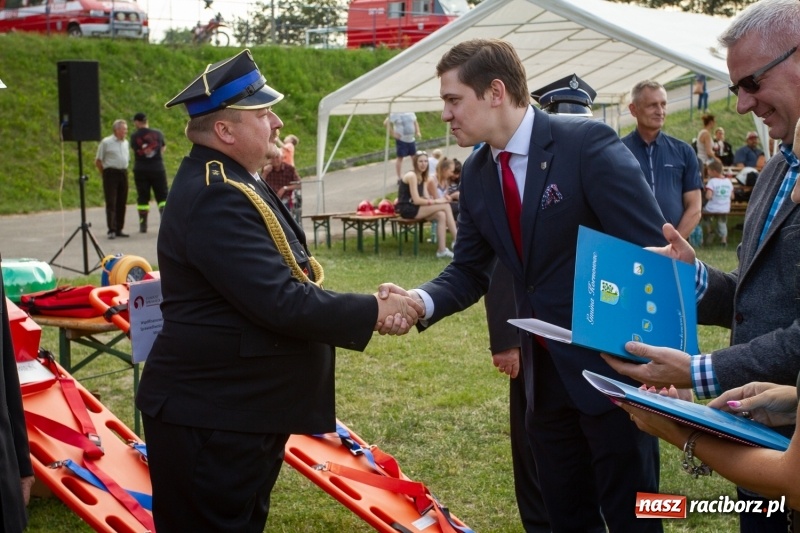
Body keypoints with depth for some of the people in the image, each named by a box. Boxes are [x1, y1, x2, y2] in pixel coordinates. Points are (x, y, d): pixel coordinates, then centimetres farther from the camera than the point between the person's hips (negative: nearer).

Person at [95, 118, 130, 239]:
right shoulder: (106, 142, -3)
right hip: (111, 173, -6)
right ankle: (111, 230, -12)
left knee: (122, 203, 6)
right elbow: (98, 161, -1)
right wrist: (105, 174, 1)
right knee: (111, 203, -9)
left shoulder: (125, 142, 14)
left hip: (123, 173, 6)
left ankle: (119, 229, 12)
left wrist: (124, 170, 13)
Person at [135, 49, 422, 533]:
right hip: (212, 419, -10)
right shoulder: (217, 198, -23)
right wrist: (373, 313, -18)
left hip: (243, 409, 10)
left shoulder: (230, 182, 10)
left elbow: (279, 284, 13)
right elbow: (281, 303, -28)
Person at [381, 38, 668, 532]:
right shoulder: (477, 174, 5)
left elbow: (653, 252, -17)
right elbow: (471, 270, 9)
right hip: (544, 372, 6)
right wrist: (421, 300, -12)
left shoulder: (588, 143, -16)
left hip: (611, 363, -6)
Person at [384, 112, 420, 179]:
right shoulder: (395, 114, -12)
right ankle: (399, 178, 6)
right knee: (400, 158, -1)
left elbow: (415, 122, 20)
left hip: (411, 139, 6)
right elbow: (386, 123, -17)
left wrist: (417, 132, 6)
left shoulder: (411, 113, 7)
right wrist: (393, 133, -17)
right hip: (401, 140, -6)